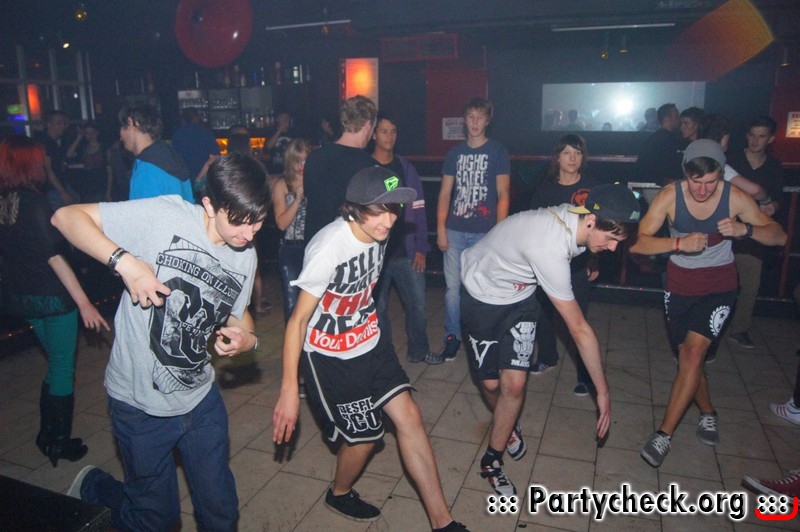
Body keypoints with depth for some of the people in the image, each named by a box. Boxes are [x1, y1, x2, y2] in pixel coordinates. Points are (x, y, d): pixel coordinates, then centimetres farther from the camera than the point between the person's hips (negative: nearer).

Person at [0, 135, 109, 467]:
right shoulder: (33, 202, -18)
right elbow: (55, 257, -23)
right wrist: (84, 303, -24)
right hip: (52, 297, -8)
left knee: (56, 364, 22)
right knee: (62, 369, 7)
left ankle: (47, 436, 32)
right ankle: (61, 443, 18)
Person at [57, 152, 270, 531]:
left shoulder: (246, 257, -2)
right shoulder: (164, 216, -20)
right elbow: (66, 216, -18)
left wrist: (246, 339, -12)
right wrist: (126, 262, -33)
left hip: (200, 400, 5)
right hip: (141, 404, -4)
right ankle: (93, 487, 44)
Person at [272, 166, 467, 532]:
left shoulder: (378, 232, -9)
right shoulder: (329, 248, -29)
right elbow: (298, 319, -23)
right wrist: (289, 390, -22)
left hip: (369, 341, 6)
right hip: (328, 355, -6)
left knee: (408, 415, 1)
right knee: (364, 434, 5)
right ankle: (339, 494, 39)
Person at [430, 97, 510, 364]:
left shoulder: (498, 152, 2)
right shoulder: (455, 152, 12)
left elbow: (503, 195, -2)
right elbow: (445, 193, 11)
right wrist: (440, 228, 2)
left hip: (484, 233, -3)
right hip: (455, 231, 3)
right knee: (453, 287, 5)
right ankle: (452, 341, 16)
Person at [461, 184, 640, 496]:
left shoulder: (576, 219, -17)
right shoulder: (549, 249, -40)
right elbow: (580, 331, -34)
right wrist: (602, 391, -25)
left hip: (520, 295, 6)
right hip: (481, 294, -6)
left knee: (514, 384, -5)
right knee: (490, 383, 5)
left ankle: (492, 460, 16)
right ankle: (507, 426, 40)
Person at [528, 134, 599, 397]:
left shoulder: (591, 187, -3)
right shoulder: (545, 188, 4)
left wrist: (594, 263, -3)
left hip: (578, 265, -3)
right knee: (544, 310, 13)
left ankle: (585, 375, 9)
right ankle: (547, 357, 36)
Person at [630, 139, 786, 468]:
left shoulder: (734, 197, -14)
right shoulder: (670, 196, -16)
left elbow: (779, 236, -8)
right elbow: (637, 243, -20)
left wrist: (746, 229, -28)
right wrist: (679, 243, -35)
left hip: (719, 286, -1)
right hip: (679, 286, 2)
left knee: (693, 352, -16)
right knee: (689, 356, 12)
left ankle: (664, 434, -8)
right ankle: (708, 413, 39)